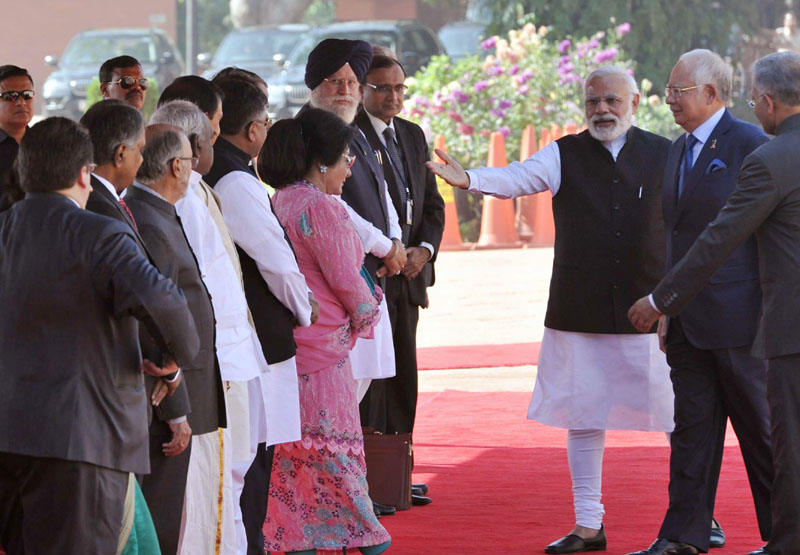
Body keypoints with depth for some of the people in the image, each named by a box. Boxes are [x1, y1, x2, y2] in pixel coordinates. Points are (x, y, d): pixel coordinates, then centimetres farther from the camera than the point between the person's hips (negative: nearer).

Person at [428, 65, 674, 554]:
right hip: (579, 313, 1)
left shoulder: (663, 156, 4)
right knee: (583, 419, 7)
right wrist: (468, 178, -31)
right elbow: (518, 178, -12)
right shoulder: (566, 155, 3)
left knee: (675, 417, 1)